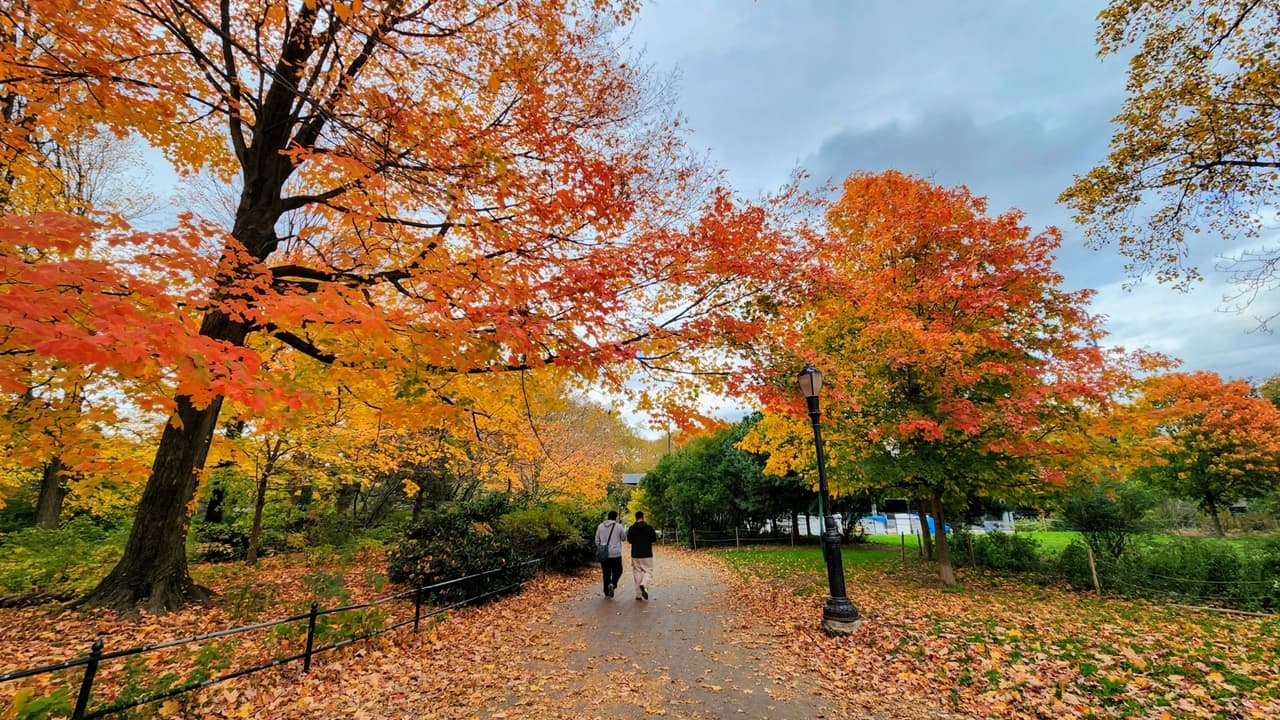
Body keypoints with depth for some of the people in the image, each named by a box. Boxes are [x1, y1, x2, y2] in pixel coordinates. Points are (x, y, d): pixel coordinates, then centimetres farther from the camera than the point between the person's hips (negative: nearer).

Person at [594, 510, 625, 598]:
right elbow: (623, 537, 7)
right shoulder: (618, 527, -6)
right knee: (618, 570, 12)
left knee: (606, 573, 13)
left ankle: (607, 593, 17)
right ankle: (612, 584, -13)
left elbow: (597, 541, 9)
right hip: (615, 554, -3)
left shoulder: (600, 526, 4)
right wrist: (626, 531, 25)